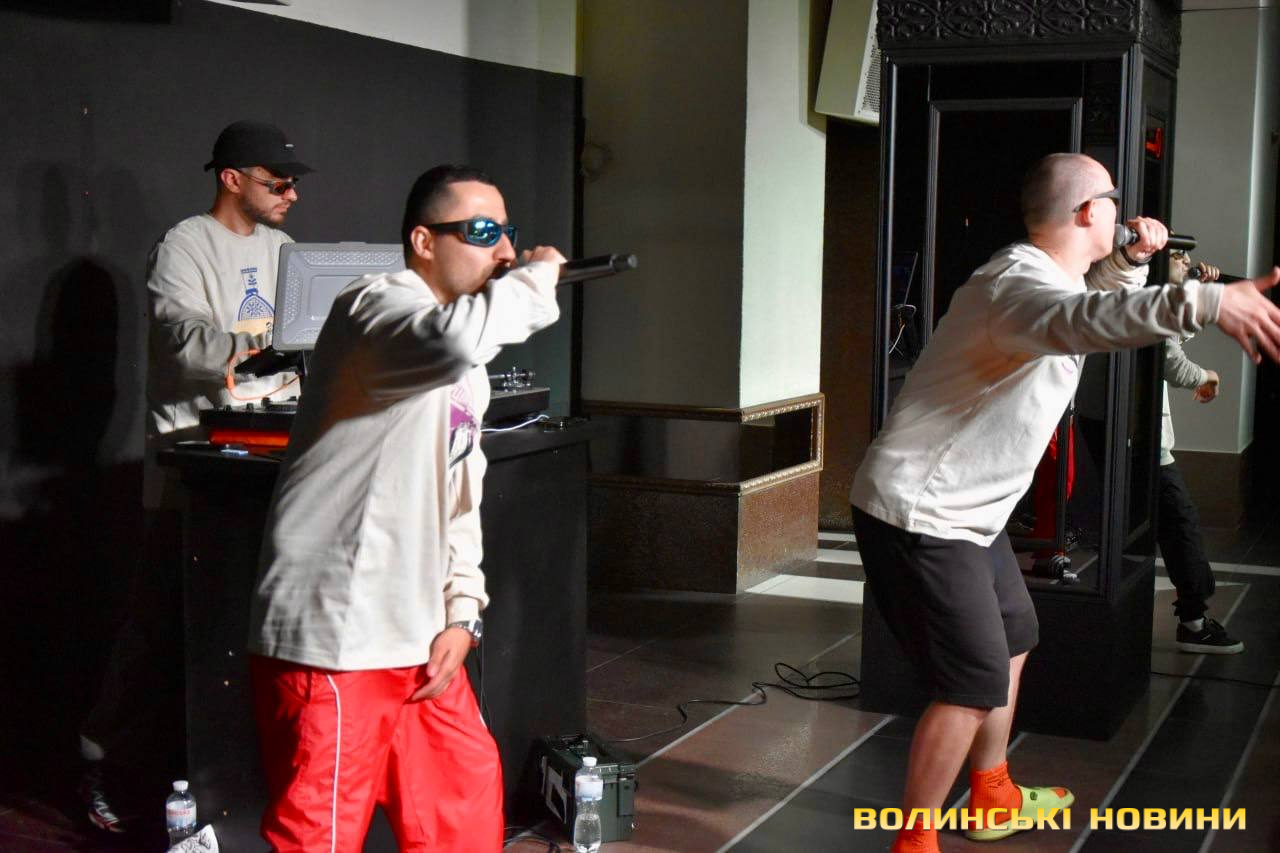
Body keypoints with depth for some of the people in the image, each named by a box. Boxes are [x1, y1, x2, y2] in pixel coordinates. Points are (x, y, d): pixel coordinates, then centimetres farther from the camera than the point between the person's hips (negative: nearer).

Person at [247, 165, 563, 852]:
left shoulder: (464, 373, 18)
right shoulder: (374, 306, -12)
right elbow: (454, 339, -37)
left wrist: (461, 613, 10)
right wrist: (537, 279, -18)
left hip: (415, 636, 10)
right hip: (332, 643, -9)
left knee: (467, 792, 18)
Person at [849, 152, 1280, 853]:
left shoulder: (1049, 273, 10)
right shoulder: (1017, 282, -24)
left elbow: (1092, 299, 33)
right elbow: (1079, 320, -48)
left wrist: (1131, 260, 12)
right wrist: (1205, 302, -60)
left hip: (968, 512, 11)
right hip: (920, 514, -11)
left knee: (1011, 640, 23)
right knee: (975, 684, -11)